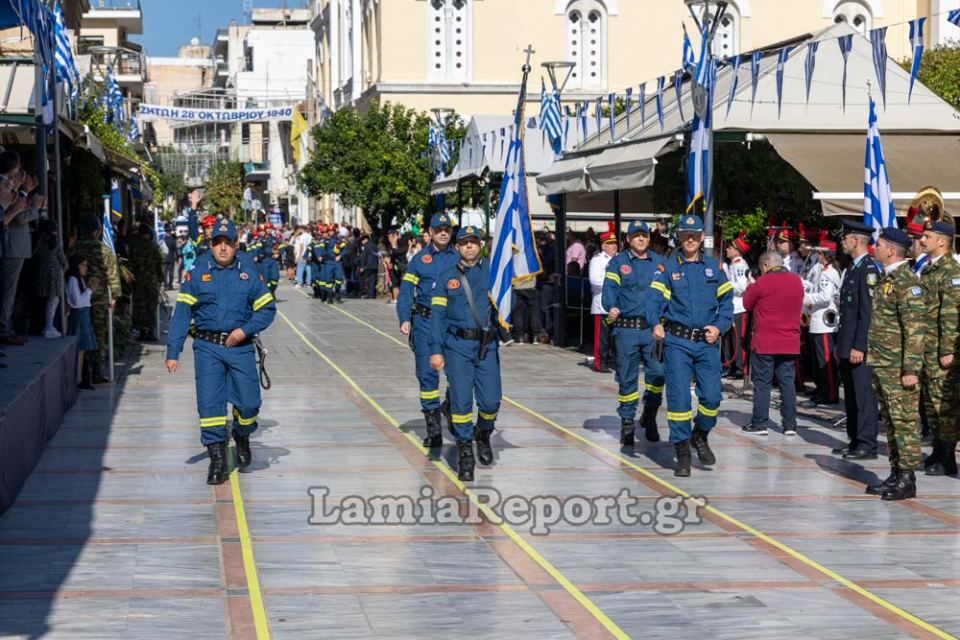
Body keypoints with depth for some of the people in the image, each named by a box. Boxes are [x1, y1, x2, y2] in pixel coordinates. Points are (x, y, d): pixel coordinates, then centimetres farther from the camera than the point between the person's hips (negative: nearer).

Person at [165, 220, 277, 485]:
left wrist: (245, 329, -10)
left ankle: (242, 436, 31)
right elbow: (182, 313, 0)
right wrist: (173, 352, -6)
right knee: (209, 403, -3)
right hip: (207, 347, 0)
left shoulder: (249, 273, 4)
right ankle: (217, 459, 7)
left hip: (240, 347, 1)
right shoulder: (197, 274, 1)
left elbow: (267, 309, 7)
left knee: (249, 403, -2)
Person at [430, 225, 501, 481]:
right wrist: (436, 350, -3)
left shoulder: (491, 270, 7)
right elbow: (438, 315, 4)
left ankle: (484, 436, 29)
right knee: (461, 400, -6)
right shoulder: (446, 277, 7)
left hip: (486, 345, 0)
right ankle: (465, 453, 6)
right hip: (457, 346, 0)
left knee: (491, 400, -2)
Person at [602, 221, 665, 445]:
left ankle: (649, 416, 17)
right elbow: (609, 288, -5)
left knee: (657, 373, -4)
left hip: (653, 328, 2)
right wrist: (611, 307, -26)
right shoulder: (618, 263, 6)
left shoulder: (659, 262, 14)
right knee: (627, 377, 2)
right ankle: (627, 421, 13)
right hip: (627, 328, -2)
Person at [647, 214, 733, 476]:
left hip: (707, 342, 2)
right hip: (677, 341, -2)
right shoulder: (668, 267, 4)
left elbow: (726, 301, 13)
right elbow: (655, 298, -7)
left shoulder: (714, 267, 11)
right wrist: (656, 323, -25)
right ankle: (682, 452, 6)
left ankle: (700, 436, 24)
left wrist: (719, 327, -3)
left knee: (712, 396, -4)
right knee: (678, 397, -4)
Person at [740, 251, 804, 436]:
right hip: (790, 343, 5)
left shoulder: (763, 282, -11)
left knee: (762, 383, 3)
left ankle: (759, 423, 4)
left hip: (765, 343, -5)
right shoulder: (797, 281, 5)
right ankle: (790, 425, 8)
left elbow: (747, 304, 0)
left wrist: (750, 287, 18)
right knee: (787, 382, 8)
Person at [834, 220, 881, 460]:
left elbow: (868, 310, -18)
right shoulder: (852, 268, 16)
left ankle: (867, 445, -2)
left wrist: (859, 346, -21)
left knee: (863, 394, -6)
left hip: (859, 345, -10)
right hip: (847, 345, 10)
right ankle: (855, 441, 21)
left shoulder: (868, 268, -14)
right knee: (851, 395, 14)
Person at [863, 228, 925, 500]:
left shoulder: (906, 281, -14)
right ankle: (895, 475, 20)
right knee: (890, 422, 13)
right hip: (881, 365, 10)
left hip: (898, 367, -9)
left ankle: (907, 480, -1)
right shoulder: (886, 279, 15)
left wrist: (911, 369, -21)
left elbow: (916, 328, -18)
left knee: (904, 421, -5)